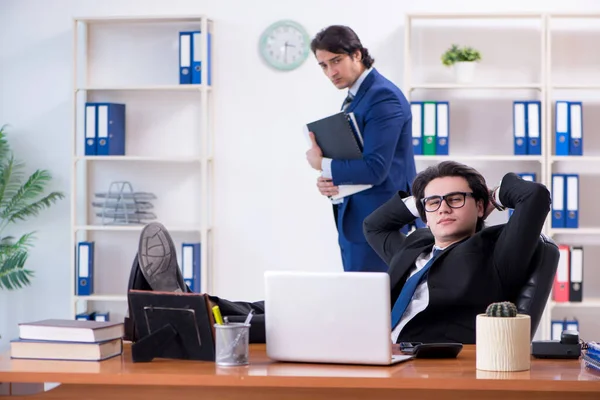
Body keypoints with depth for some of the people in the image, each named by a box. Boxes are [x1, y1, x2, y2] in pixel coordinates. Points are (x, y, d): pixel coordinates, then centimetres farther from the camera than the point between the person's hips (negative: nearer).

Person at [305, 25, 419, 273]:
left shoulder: (383, 97, -15)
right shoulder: (354, 98, 14)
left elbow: (374, 169, -22)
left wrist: (321, 165, -11)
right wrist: (327, 181, 0)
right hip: (354, 220, 9)